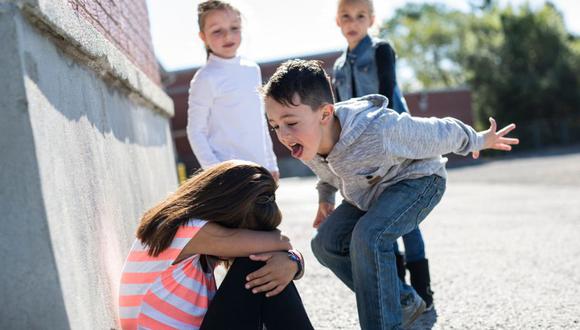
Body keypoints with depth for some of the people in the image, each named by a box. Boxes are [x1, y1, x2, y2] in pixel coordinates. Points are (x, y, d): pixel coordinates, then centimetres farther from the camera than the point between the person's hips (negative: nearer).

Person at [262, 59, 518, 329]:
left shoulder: (380, 131, -42)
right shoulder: (306, 145, -20)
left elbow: (440, 134, -22)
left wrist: (478, 141, -7)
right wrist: (325, 197, 12)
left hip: (418, 180, -7)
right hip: (371, 191, 8)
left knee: (368, 236, -32)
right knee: (326, 243, -4)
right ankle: (403, 303, 10)